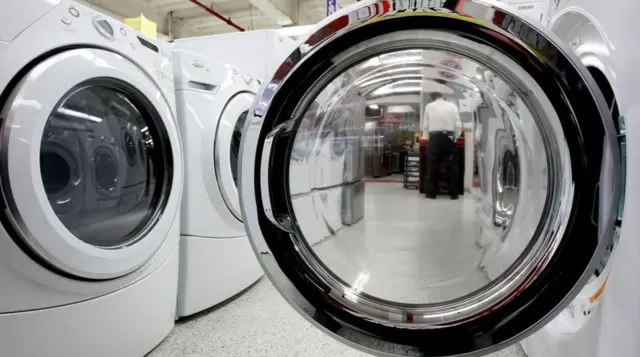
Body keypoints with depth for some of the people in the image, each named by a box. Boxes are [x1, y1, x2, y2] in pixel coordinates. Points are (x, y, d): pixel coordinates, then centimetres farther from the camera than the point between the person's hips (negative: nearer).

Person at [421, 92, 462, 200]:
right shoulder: (452, 105, 9)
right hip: (449, 137, 1)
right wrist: (455, 138, 14)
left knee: (433, 165, 6)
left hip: (435, 137, -1)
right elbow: (458, 124, 4)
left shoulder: (429, 106, 8)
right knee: (452, 165, 7)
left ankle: (431, 192, 7)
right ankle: (454, 193, 10)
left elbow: (425, 125, 6)